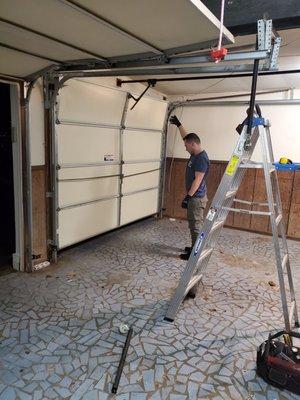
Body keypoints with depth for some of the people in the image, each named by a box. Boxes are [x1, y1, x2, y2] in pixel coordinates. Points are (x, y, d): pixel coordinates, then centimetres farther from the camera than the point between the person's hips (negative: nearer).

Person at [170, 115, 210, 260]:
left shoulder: (201, 159, -19)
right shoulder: (195, 154, 9)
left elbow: (197, 180, -24)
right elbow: (186, 137, 24)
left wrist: (188, 197, -25)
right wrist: (178, 124, 26)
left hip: (197, 198, -10)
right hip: (194, 196, 10)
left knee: (196, 225, -2)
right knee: (194, 224, 17)